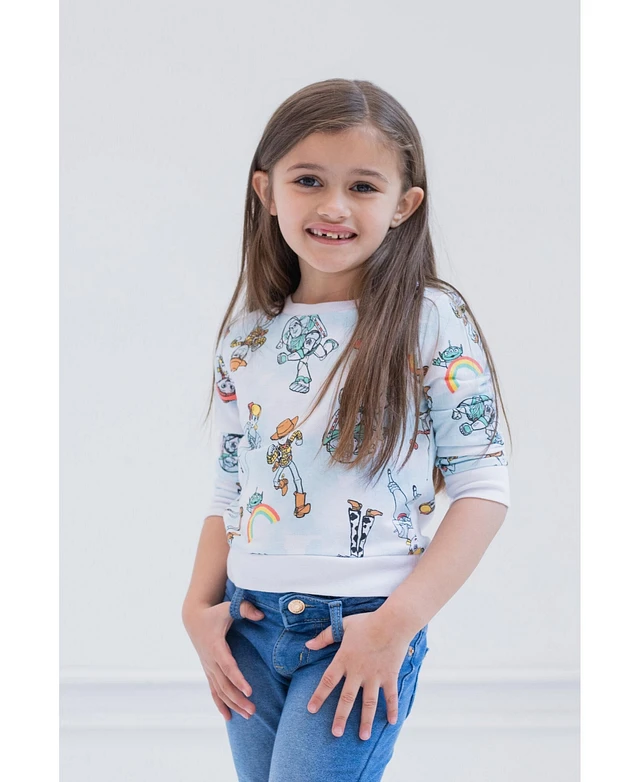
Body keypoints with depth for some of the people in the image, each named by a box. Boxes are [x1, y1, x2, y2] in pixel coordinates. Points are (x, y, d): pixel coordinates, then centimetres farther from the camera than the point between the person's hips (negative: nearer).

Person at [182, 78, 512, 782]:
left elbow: (482, 485, -9)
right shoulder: (248, 333, 6)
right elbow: (230, 487, 13)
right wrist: (200, 606, 2)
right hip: (249, 626, 5)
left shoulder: (431, 321, -7)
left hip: (363, 626, -5)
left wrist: (398, 621, -16)